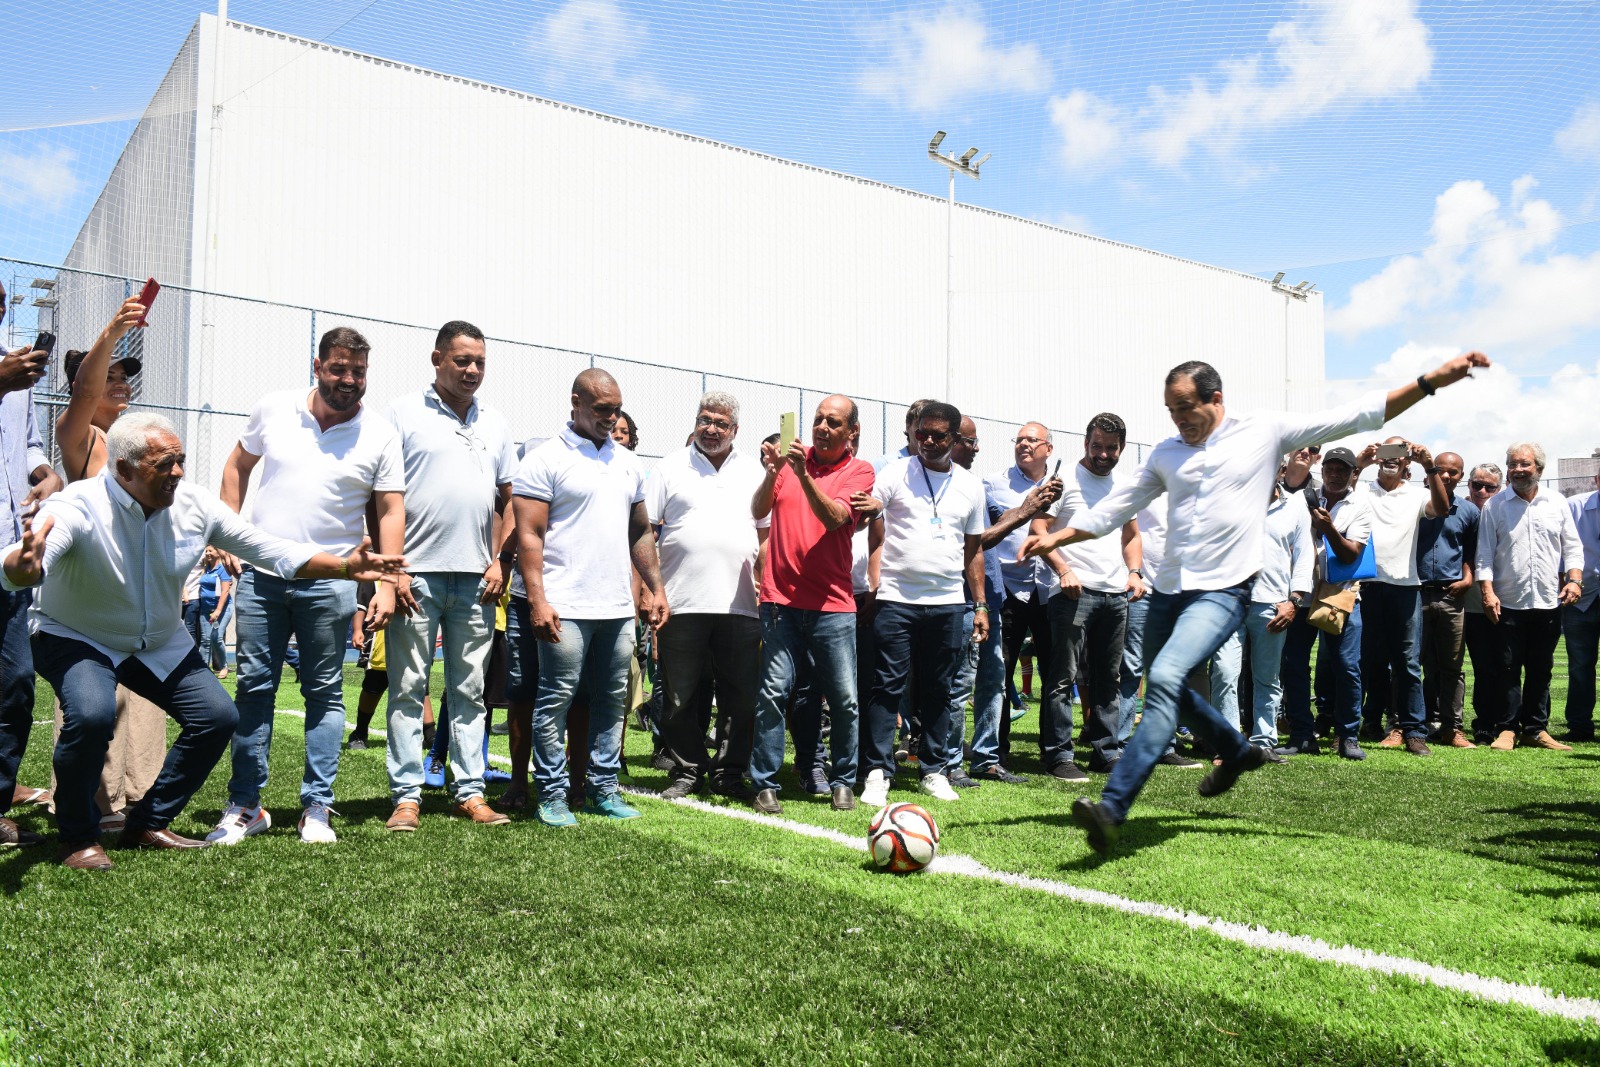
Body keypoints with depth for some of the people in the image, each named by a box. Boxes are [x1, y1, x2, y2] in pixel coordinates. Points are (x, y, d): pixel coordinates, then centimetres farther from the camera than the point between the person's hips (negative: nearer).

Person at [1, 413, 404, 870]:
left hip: (160, 643, 6)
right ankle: (78, 838, -8)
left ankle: (148, 824, 13)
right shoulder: (78, 506, -28)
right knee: (92, 715, -32)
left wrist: (346, 567, -16)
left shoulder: (194, 504, -14)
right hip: (76, 639, -5)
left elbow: (269, 549, -7)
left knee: (218, 717, -5)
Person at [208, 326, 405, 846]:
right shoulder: (273, 409, 3)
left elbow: (391, 512, -1)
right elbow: (237, 466, 16)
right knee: (254, 687, 6)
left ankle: (316, 809, 13)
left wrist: (387, 583, -9)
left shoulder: (379, 434, -2)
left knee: (324, 693, 4)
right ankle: (245, 806, 17)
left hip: (330, 582, -1)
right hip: (260, 574, 2)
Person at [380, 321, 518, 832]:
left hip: (476, 578, 4)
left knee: (470, 690, 8)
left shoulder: (495, 424, 15)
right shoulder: (404, 413, 2)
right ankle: (406, 796, 7)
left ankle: (470, 792, 14)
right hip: (417, 573, -4)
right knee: (408, 688, 1)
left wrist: (498, 561, 4)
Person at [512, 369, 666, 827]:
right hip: (565, 608, -6)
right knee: (556, 700, -1)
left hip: (618, 608, 6)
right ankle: (552, 795, 8)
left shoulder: (627, 462, 16)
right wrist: (537, 601, -15)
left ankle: (603, 789, 19)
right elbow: (529, 535, -8)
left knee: (612, 700, 10)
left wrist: (656, 589, 13)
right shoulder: (546, 459, -3)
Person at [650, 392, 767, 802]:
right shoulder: (671, 467, 7)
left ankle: (729, 772, 17)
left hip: (739, 605, 2)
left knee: (741, 697, 5)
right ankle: (686, 771, 18)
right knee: (680, 698, 5)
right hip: (680, 603, -1)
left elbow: (767, 530, 17)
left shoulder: (753, 469, 14)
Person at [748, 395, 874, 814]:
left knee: (845, 699, 3)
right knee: (772, 692, -6)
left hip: (833, 603, 0)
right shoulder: (793, 456, 8)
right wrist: (772, 473, -18)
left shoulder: (859, 471, 3)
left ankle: (842, 783, 19)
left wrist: (803, 475, -24)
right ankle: (765, 785, 3)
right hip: (781, 598, 0)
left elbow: (835, 518, -13)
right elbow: (758, 511, 0)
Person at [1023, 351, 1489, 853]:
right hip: (1168, 589, 6)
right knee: (1167, 688, 18)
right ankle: (1238, 751, 46)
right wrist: (1056, 538, 10)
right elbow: (1117, 505, 16)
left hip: (1222, 591, -6)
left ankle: (1113, 807, -28)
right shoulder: (1167, 452, 11)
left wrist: (1432, 379, -6)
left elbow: (1356, 416, 0)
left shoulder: (1266, 431, 1)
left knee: (1164, 678, -25)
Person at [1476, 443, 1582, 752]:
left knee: (1540, 669, 9)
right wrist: (1487, 591, -9)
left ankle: (1536, 729, 17)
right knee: (1508, 669, 1)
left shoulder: (1556, 502, 9)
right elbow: (1484, 553, 0)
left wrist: (1574, 579, -4)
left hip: (1548, 602, 2)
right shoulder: (1495, 506, 2)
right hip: (1508, 602, -2)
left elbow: (1572, 546, 10)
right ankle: (1507, 729, 8)